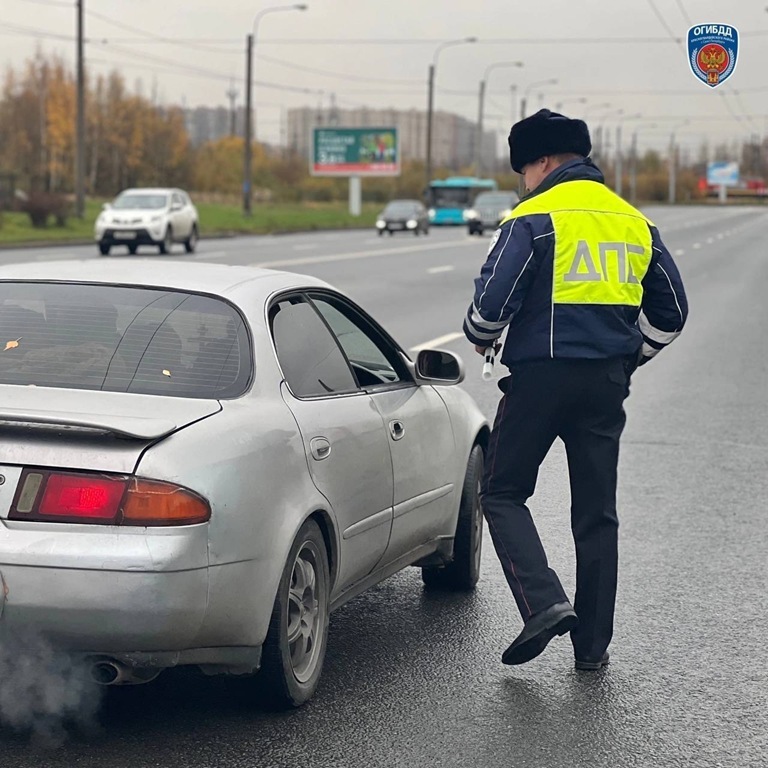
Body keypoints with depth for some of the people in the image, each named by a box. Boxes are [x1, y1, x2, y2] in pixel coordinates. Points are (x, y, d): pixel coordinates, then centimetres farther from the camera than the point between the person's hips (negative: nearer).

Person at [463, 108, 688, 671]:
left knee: (504, 493, 7)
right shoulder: (635, 223, 13)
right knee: (597, 513, 11)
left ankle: (544, 602, -11)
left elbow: (493, 300, -14)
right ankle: (593, 644, 14)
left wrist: (483, 339, 7)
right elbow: (670, 312, 17)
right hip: (607, 383, 6)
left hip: (542, 376, -6)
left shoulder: (534, 218, -7)